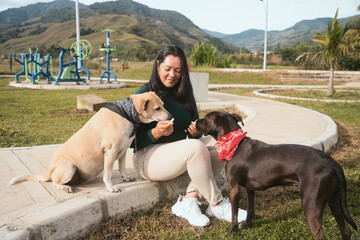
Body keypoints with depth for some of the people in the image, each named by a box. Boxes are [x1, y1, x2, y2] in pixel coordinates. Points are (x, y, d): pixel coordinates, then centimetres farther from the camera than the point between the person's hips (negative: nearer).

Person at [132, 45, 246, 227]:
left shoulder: (184, 95, 11)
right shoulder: (144, 94, -6)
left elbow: (195, 131, 14)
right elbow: (136, 139, -10)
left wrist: (196, 132, -10)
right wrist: (155, 133, -29)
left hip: (180, 151, 7)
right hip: (148, 156, -7)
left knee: (218, 143, -16)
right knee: (196, 147, -32)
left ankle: (189, 200, -22)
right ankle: (217, 205, -19)